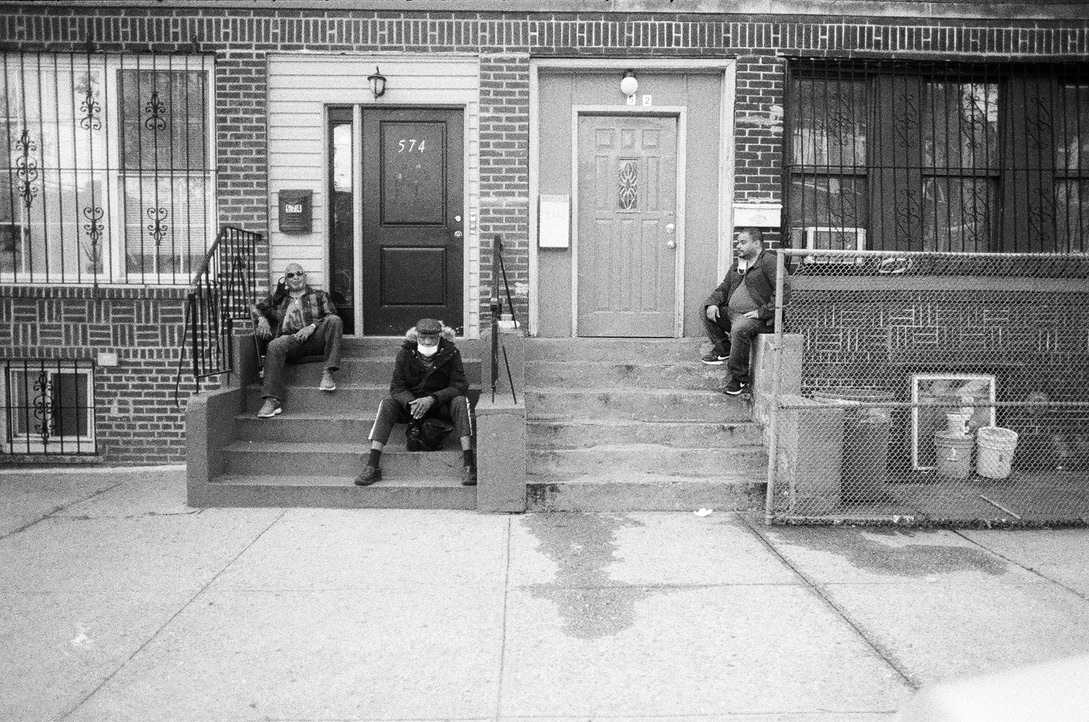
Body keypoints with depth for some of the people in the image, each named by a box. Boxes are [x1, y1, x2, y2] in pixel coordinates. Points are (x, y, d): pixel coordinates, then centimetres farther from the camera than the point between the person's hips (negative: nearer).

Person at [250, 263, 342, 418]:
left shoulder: (319, 295, 23)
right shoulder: (277, 298, 28)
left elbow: (331, 315, 9)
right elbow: (255, 308, 27)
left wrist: (312, 326, -9)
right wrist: (261, 319, 3)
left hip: (315, 338, -1)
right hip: (289, 338, 1)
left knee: (335, 320, -29)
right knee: (274, 346, -34)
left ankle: (328, 374, -33)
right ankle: (272, 401, -40)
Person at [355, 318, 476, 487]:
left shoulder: (450, 353, -10)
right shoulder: (405, 353, -5)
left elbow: (460, 386, -16)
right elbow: (397, 387, -6)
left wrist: (432, 399, -31)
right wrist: (411, 403, -29)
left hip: (441, 404, -1)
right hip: (411, 403, 1)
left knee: (460, 402, -31)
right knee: (387, 405, -25)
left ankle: (468, 464, -39)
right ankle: (372, 466, -30)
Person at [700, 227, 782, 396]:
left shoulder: (769, 261, -8)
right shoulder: (737, 265, 19)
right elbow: (723, 288, 23)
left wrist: (763, 312, -21)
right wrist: (712, 303, 1)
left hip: (757, 317, -9)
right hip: (731, 313, 9)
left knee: (739, 329, -36)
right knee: (706, 312, 1)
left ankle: (740, 378, -22)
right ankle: (723, 349, 4)